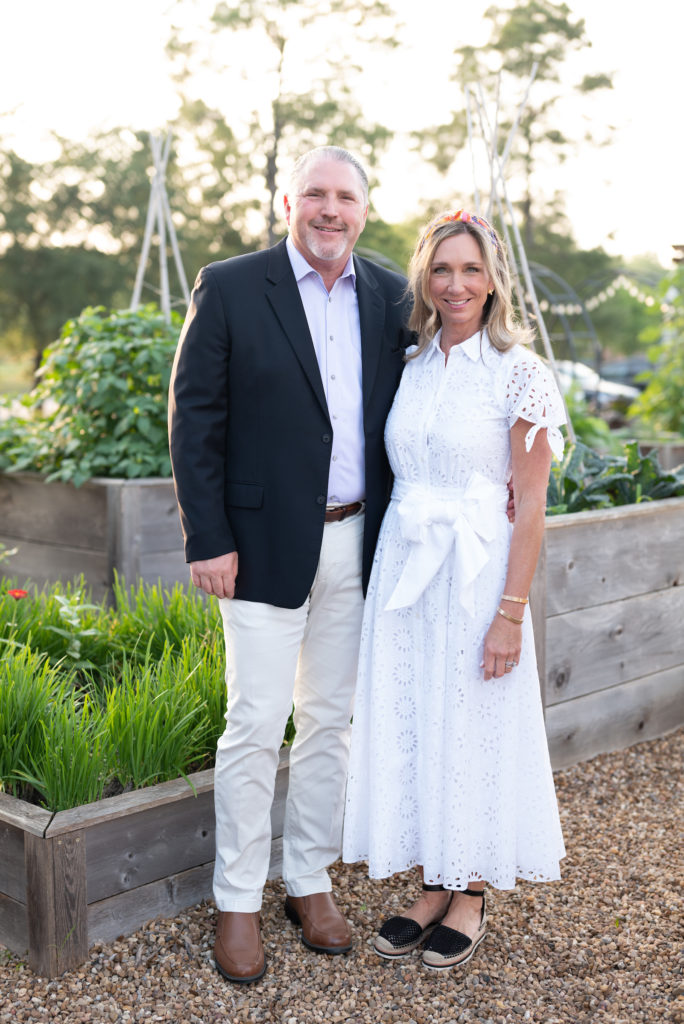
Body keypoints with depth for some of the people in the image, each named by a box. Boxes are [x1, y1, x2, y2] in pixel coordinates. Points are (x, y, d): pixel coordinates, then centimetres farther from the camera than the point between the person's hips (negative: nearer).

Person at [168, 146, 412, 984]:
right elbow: (192, 419, -6)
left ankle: (310, 882, 30)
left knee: (330, 720, 13)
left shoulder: (389, 296, 7)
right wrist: (206, 541, -10)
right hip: (267, 544, -4)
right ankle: (237, 904, 19)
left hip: (357, 543, 4)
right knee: (255, 727, 1)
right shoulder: (229, 288, -5)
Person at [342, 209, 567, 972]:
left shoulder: (518, 373, -7)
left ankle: (471, 897, 25)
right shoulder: (409, 366, 8)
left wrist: (511, 613, -14)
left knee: (473, 728, 6)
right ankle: (433, 887, 28)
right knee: (409, 724, 10)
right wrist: (390, 568, 6)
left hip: (475, 573, -5)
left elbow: (530, 505, -9)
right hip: (401, 567, 5)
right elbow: (396, 473, 12)